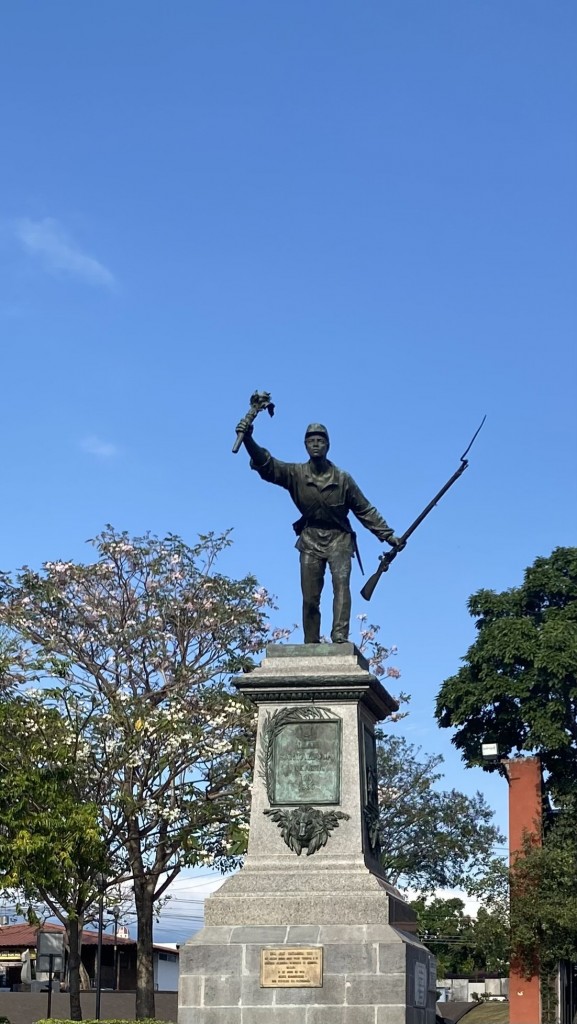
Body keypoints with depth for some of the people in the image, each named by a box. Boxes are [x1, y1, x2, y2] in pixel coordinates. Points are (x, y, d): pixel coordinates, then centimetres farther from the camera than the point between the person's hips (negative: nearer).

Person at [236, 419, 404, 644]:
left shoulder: (342, 479, -2)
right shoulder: (296, 474, -2)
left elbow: (365, 510, 5)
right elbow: (267, 466, -17)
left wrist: (388, 535, 0)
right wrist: (248, 441, -34)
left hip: (338, 539, -1)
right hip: (310, 540, 1)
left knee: (341, 583, -20)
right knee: (309, 598, -1)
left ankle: (340, 638, -30)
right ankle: (311, 646, 5)